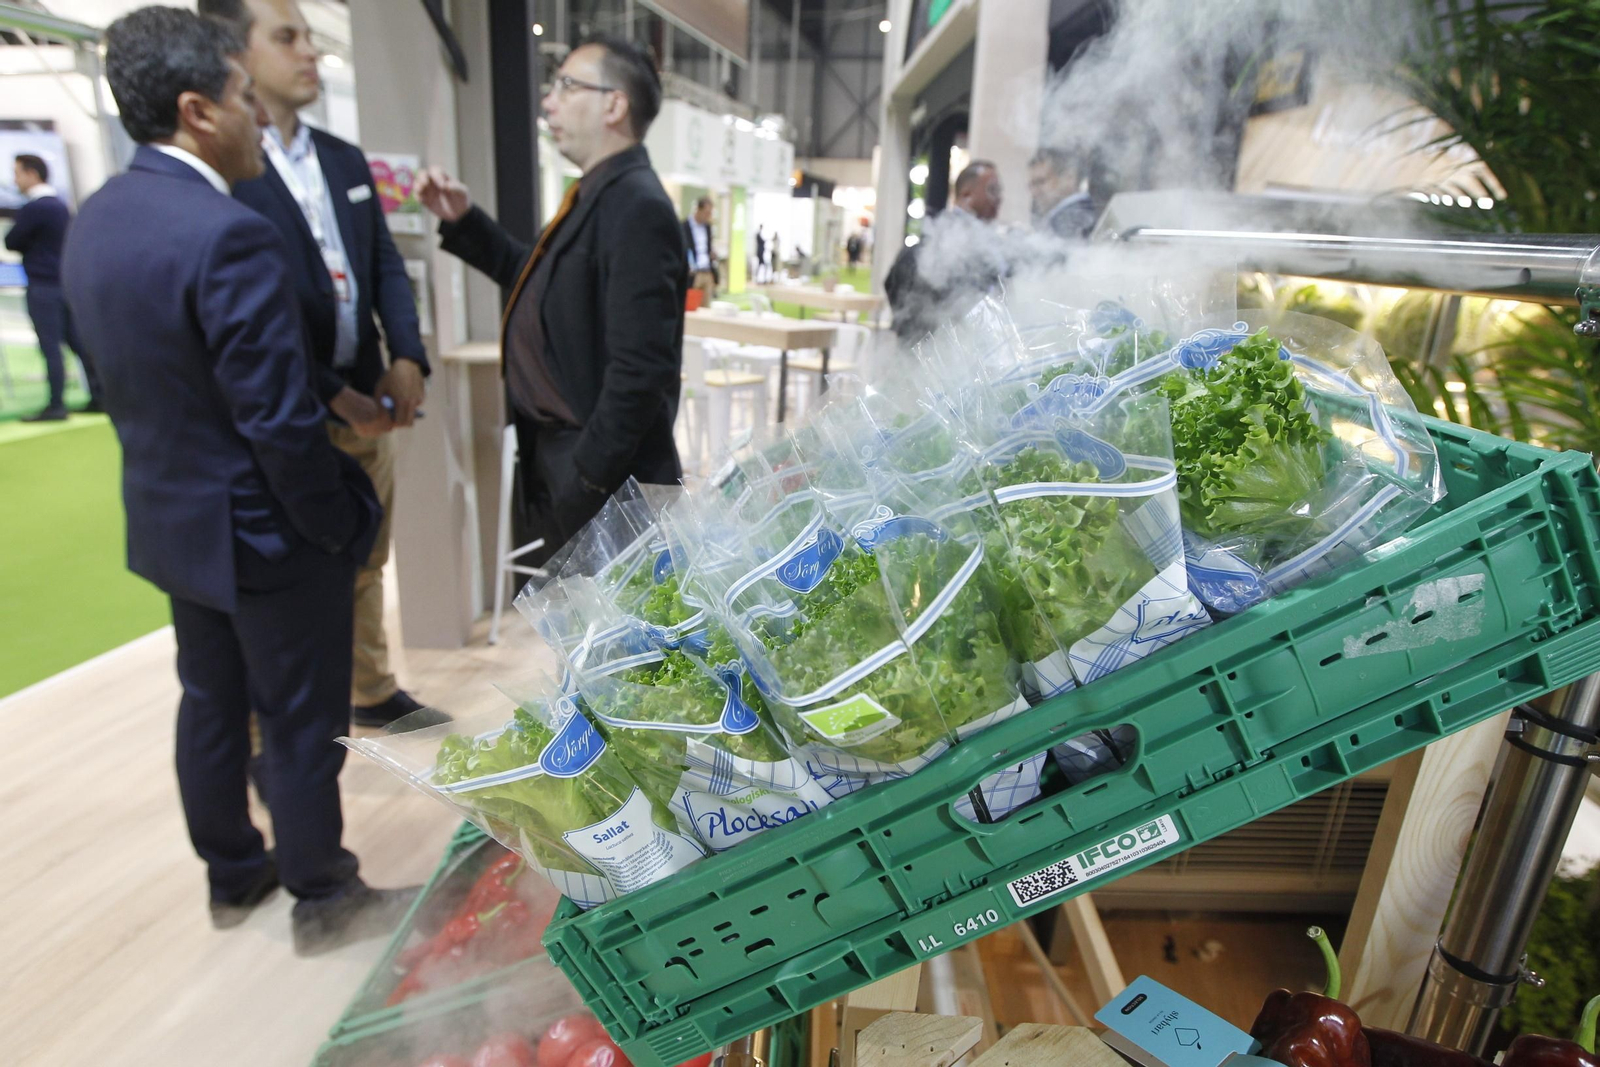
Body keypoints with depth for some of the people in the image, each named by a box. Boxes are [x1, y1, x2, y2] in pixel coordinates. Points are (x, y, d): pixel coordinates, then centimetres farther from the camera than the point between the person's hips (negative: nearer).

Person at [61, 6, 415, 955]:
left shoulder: (94, 221, 4)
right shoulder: (232, 236, -25)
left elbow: (133, 379, 10)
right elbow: (281, 426, -25)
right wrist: (343, 526, -12)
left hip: (168, 518, 9)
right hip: (261, 530, -8)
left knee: (212, 704, 22)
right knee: (302, 724, 8)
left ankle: (233, 876, 41)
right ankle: (323, 901, 28)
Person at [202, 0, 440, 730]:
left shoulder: (345, 159, 12)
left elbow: (386, 267, 10)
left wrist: (408, 359, -6)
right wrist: (332, 397, -18)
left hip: (368, 403, 7)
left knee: (365, 563, 18)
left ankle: (372, 692, 36)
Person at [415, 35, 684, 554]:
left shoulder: (638, 209, -22)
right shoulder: (596, 196, 10)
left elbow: (639, 369, -27)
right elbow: (539, 279, 25)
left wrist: (587, 480, -22)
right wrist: (463, 220, 14)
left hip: (598, 475, -9)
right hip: (559, 455, 10)